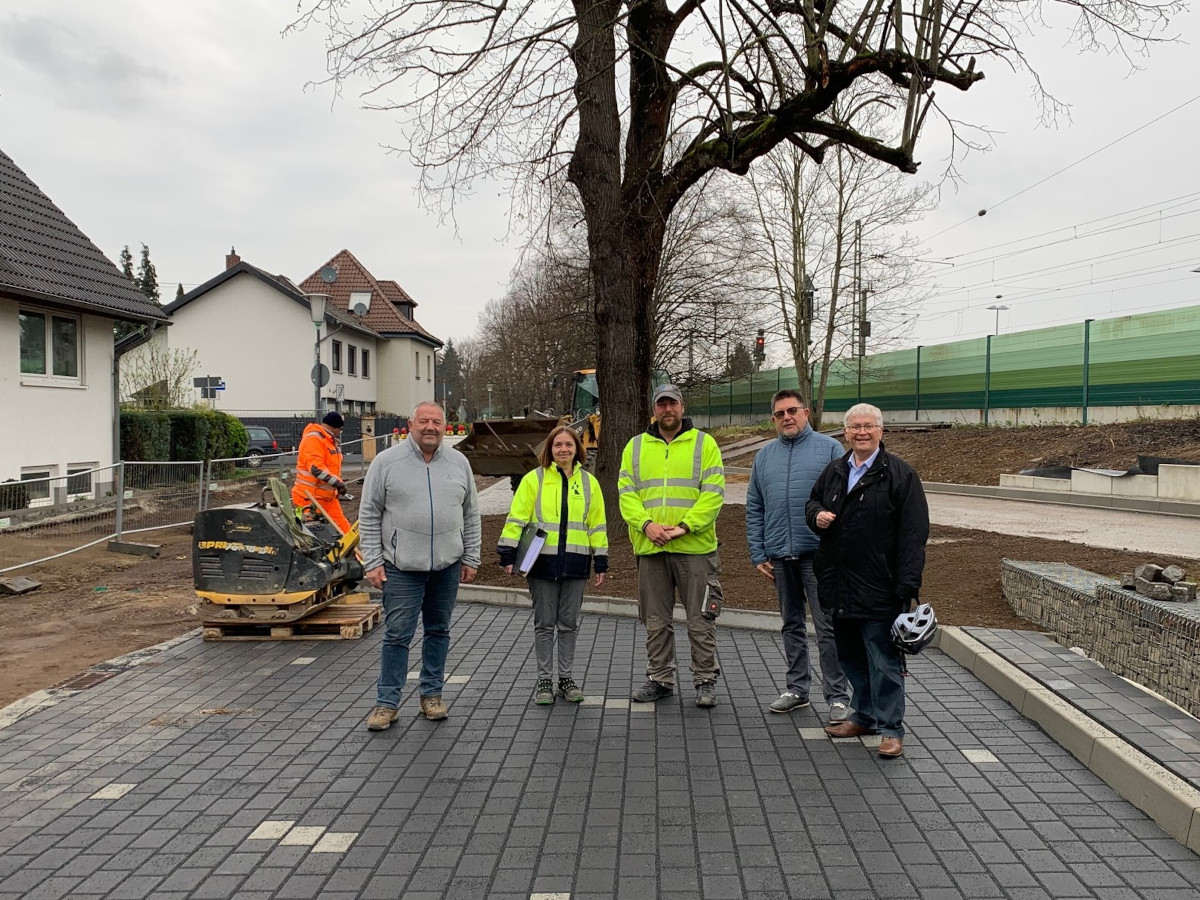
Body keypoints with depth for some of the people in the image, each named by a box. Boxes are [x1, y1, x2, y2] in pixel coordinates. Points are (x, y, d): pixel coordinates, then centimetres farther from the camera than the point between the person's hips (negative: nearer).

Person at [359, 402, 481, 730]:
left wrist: (471, 558, 7)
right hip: (402, 567, -3)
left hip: (447, 566, 3)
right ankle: (387, 702, 11)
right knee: (397, 635, 0)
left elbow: (471, 515, 11)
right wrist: (372, 562, -6)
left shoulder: (458, 462, 6)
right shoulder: (386, 462, -4)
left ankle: (432, 694, 26)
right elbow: (369, 515, -1)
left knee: (439, 631, 13)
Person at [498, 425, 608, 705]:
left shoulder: (588, 482, 7)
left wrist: (601, 561, 7)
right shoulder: (534, 479, -1)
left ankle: (566, 677, 23)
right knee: (544, 624, 6)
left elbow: (597, 524, 10)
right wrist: (507, 553, -8)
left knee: (569, 623, 11)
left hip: (575, 564, 2)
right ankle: (544, 680, 18)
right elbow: (517, 517, -2)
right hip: (542, 563, -2)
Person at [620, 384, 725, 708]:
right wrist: (646, 524, -12)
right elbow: (626, 492, 4)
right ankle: (659, 679, 25)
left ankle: (705, 681, 15)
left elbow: (713, 493, -5)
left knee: (700, 620, 2)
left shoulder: (704, 443, 3)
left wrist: (685, 527, -16)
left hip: (695, 547, -3)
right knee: (656, 621, 12)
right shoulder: (635, 446, 11)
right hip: (650, 547, 3)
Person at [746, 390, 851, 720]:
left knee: (827, 627, -2)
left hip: (819, 554, -4)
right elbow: (754, 510, 12)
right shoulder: (764, 456, 12)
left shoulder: (829, 448, 0)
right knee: (792, 625, 15)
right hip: (779, 556, 5)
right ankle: (797, 688, 26)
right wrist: (758, 554, 6)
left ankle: (837, 696, 8)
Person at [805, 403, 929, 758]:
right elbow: (813, 501, 27)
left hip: (880, 588, -6)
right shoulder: (834, 471, 12)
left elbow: (913, 534, -12)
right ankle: (865, 716, 32)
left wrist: (907, 585, -17)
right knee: (851, 656, 17)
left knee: (884, 661, -1)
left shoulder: (900, 474, -7)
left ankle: (891, 728, 11)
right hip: (840, 587, 7)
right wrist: (816, 516, 0)